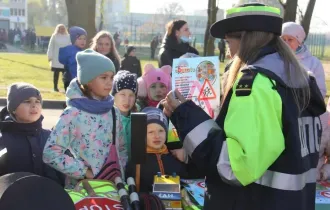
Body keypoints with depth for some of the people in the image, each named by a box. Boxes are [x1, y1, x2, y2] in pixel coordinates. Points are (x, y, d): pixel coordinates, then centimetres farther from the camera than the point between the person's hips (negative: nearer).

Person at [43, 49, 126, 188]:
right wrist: (84, 172, -14)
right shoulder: (73, 114, -12)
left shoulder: (113, 112, 3)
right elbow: (51, 152, -14)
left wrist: (118, 173, 0)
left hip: (113, 185, 4)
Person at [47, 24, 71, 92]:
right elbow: (50, 47, 1)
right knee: (56, 73, 5)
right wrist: (50, 56, -4)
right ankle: (55, 87, 12)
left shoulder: (68, 37, 5)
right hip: (56, 58, -1)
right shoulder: (54, 36, 1)